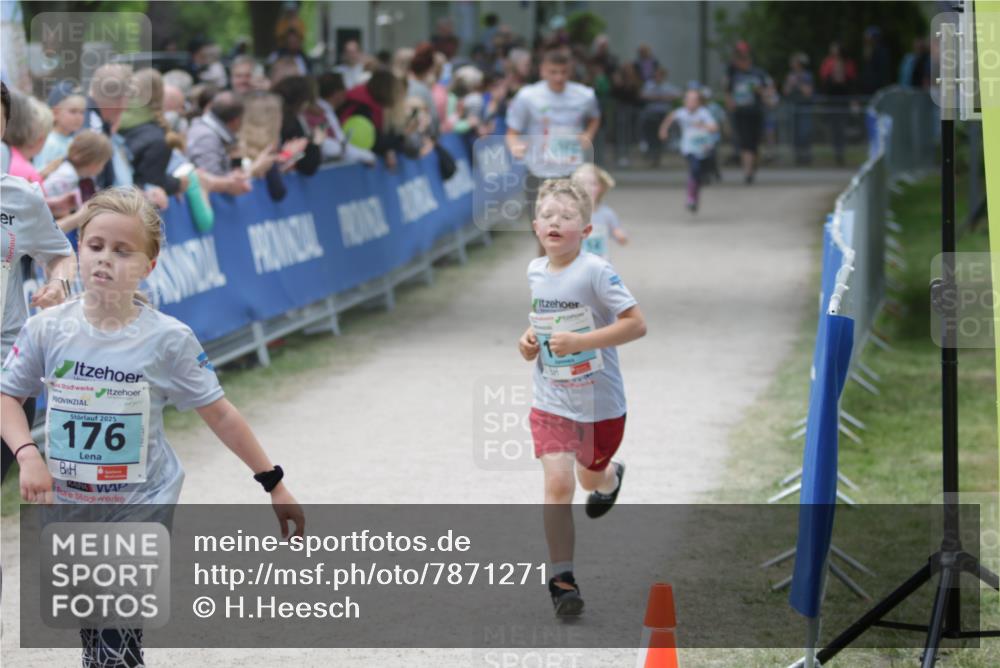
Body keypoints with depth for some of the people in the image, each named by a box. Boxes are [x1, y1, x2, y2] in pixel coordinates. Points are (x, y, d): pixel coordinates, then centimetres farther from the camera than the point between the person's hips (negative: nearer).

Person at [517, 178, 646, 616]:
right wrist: (530, 338, 0)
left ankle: (610, 479, 60)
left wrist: (579, 341, -28)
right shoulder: (535, 271, 0)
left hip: (600, 400, -3)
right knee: (558, 484, -13)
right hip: (551, 401, 3)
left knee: (592, 475, 21)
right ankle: (561, 577, -4)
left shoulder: (595, 272, -19)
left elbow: (636, 324, -22)